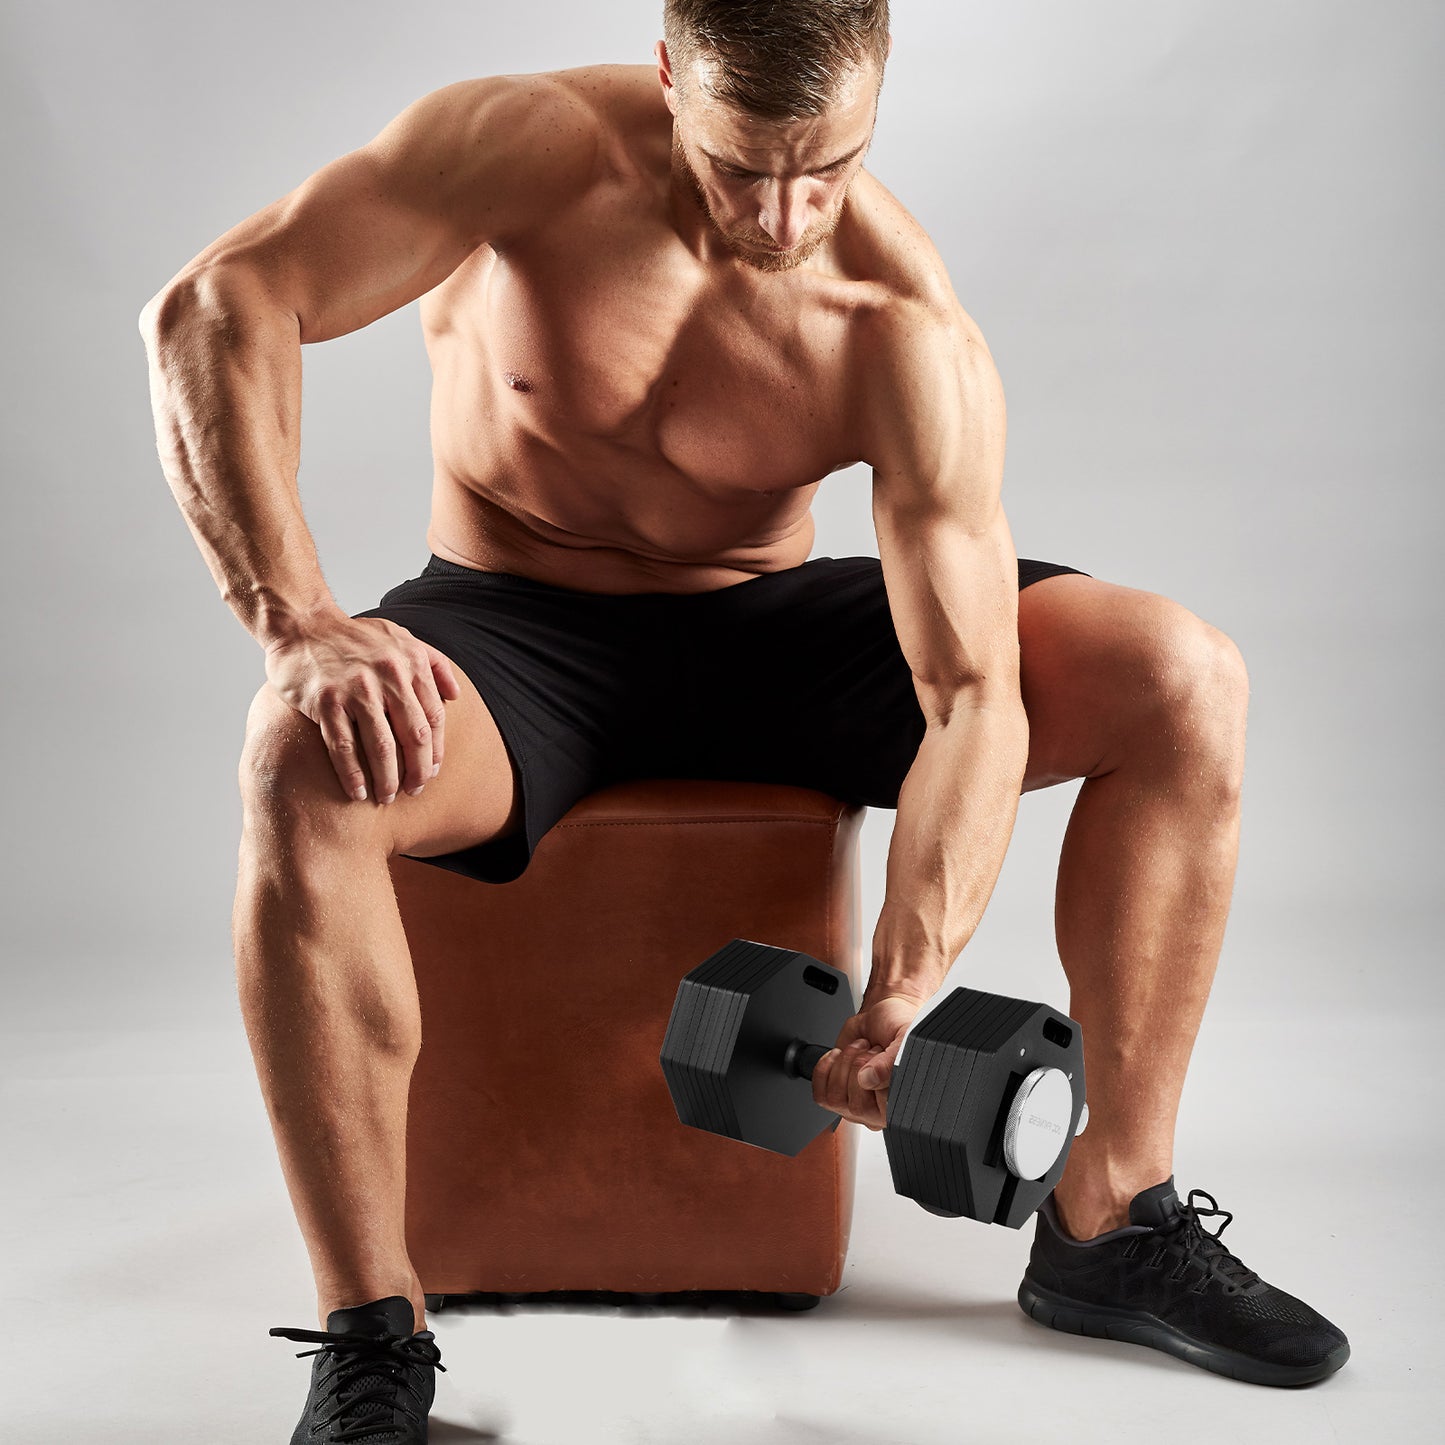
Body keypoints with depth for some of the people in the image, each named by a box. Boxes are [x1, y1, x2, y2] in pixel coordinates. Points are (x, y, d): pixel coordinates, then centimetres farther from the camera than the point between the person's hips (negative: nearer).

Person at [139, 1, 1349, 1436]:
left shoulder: (911, 336, -18)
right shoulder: (534, 147, -19)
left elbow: (972, 690, -23)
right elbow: (210, 309, -23)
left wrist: (903, 993, -36)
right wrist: (300, 620, -36)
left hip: (769, 623, 2)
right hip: (515, 631, -1)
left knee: (1186, 680, -15)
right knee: (305, 760, -38)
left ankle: (1110, 1223, -5)